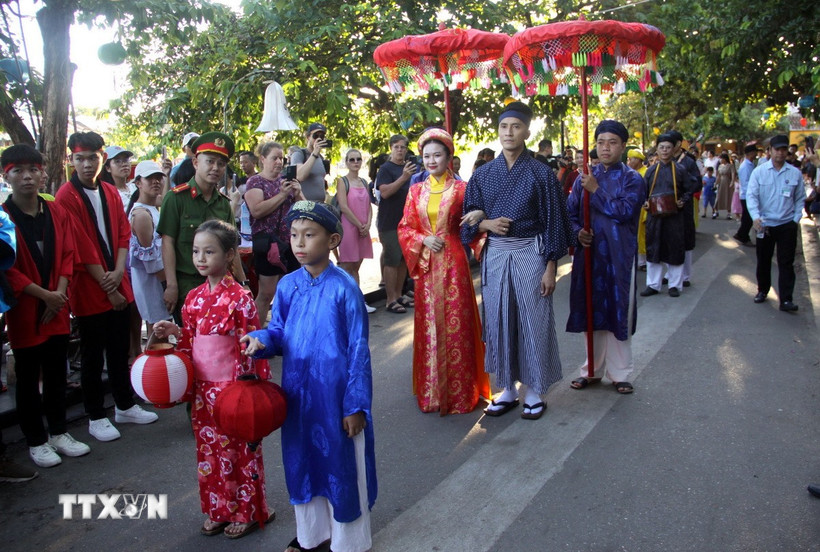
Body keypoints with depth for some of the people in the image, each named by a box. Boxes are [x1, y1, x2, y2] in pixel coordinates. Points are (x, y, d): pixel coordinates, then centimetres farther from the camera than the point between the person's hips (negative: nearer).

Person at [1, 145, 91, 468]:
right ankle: (36, 441, 20)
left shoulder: (57, 213, 5)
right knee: (28, 378, 8)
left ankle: (58, 432, 28)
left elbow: (68, 256, 5)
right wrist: (43, 294, -17)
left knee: (57, 373, 14)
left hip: (57, 309, 4)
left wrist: (60, 293, -8)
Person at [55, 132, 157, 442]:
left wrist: (119, 272, -9)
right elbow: (81, 247, -14)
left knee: (120, 349, 15)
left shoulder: (111, 193, 9)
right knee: (93, 355, 6)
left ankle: (125, 406, 30)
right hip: (89, 290, -5)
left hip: (118, 286, 6)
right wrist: (107, 286, -14)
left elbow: (124, 233, 6)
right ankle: (96, 417, 19)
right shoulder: (67, 197, -11)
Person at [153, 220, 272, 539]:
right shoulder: (194, 298, 4)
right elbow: (189, 343, 13)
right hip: (203, 389, 6)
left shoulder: (240, 298, -14)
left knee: (240, 450, 8)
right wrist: (174, 332, -6)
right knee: (209, 450, 17)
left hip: (233, 387, -6)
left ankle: (248, 512, 27)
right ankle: (219, 510, 35)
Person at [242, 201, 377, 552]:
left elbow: (358, 350, -13)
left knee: (341, 464, 10)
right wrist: (261, 339, -16)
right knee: (304, 461, 20)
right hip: (298, 394, 5)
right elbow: (279, 332, 8)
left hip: (336, 395, -5)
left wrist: (355, 405, -12)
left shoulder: (344, 288, -15)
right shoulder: (288, 285, 0)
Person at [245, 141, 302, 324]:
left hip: (291, 242, 6)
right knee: (267, 292, -4)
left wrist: (298, 193, -6)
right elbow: (256, 210, -17)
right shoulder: (255, 182, -2)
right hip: (268, 242, -5)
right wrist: (282, 194, -17)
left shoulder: (286, 180, 14)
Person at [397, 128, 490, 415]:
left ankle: (459, 391, 14)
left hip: (453, 263, -3)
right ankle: (431, 390, 21)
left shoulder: (461, 188, 1)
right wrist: (423, 239, -8)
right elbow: (405, 227, 9)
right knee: (429, 324, 8)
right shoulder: (416, 191, 9)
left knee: (456, 323, 1)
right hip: (426, 265, 3)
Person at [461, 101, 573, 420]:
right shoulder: (483, 175, 6)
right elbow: (469, 218, 11)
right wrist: (487, 224, -11)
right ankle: (507, 389, 22)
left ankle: (534, 392, 18)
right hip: (494, 255, 3)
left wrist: (550, 268, -7)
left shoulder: (541, 174, -2)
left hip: (530, 254, -3)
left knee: (533, 321, 3)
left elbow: (553, 223, -3)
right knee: (498, 321, 7)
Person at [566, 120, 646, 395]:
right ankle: (593, 369, 24)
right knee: (591, 312, 10)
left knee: (617, 313, 3)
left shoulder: (632, 179, -1)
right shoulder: (584, 177, 9)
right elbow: (570, 212, 9)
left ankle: (619, 373, 17)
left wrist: (596, 190, -14)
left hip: (618, 256, -3)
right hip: (589, 253, 3)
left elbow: (624, 211, -15)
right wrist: (578, 231, -10)